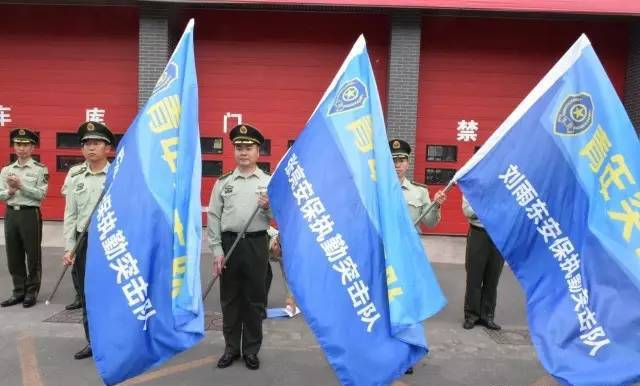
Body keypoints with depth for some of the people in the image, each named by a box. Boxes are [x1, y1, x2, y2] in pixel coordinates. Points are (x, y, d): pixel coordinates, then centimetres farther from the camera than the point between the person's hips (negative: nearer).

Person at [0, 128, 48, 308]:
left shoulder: (40, 169, -3)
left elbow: (41, 194, -10)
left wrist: (21, 185, -17)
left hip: (30, 214, -5)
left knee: (33, 256, 2)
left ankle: (31, 292, 14)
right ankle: (19, 291, 22)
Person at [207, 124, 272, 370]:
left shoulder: (269, 182, 4)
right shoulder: (223, 182, 5)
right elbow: (213, 217, 2)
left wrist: (269, 208, -18)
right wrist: (216, 251, -4)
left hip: (257, 244, -1)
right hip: (229, 243, 1)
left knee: (255, 299, 8)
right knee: (230, 299, 11)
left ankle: (251, 350, 24)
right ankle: (231, 348, 27)